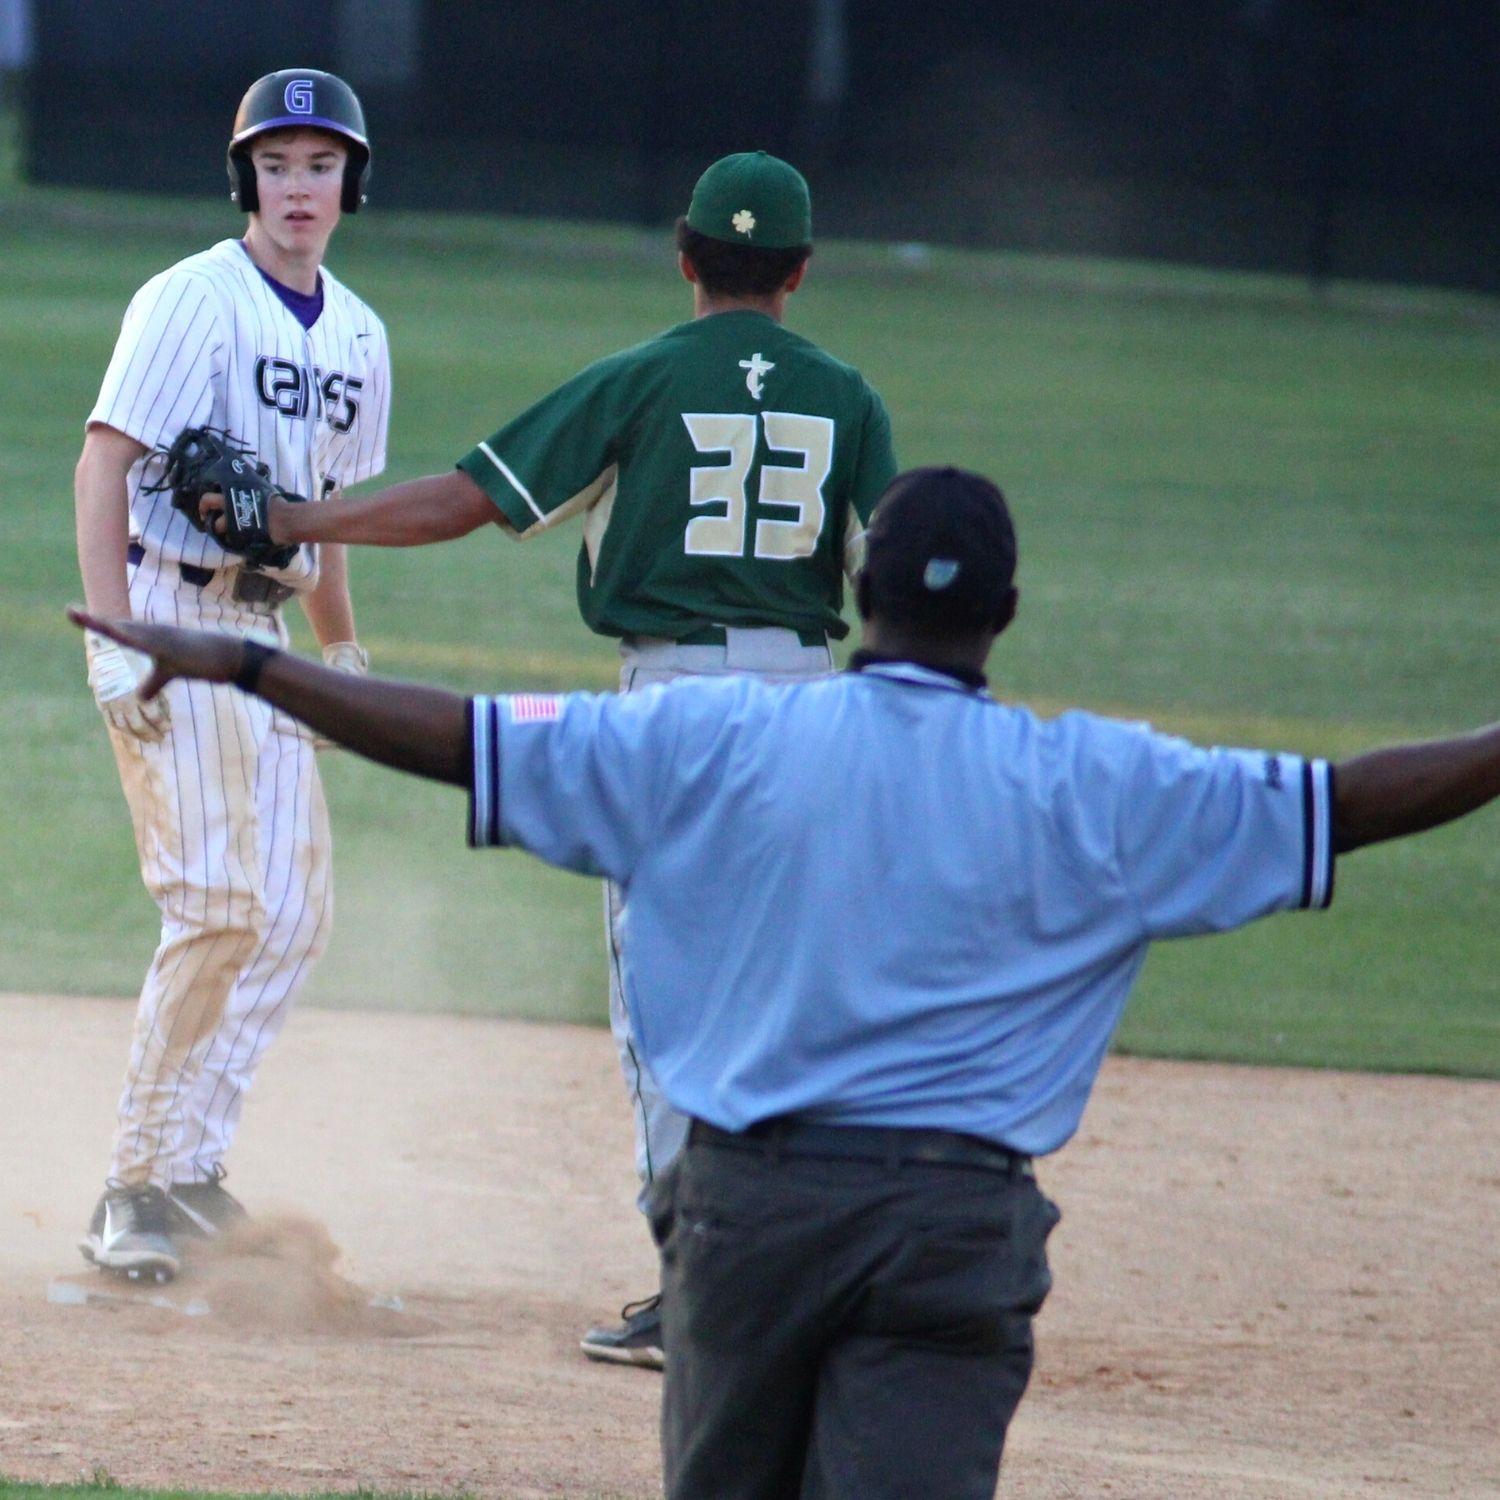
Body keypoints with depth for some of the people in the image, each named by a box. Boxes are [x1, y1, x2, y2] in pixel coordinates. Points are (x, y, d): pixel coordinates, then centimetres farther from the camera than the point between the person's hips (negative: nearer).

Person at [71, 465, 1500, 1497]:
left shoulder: (712, 741, 1)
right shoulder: (1093, 787, 1)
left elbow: (468, 738, 1)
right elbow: (1341, 803, 3)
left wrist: (239, 662, 8)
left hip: (747, 1199, 1)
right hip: (956, 1217, -1)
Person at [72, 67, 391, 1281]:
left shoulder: (358, 337, 14)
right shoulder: (192, 302, -10)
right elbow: (104, 465, -14)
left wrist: (346, 652, 16)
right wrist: (113, 643, -21)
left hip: (265, 629, 8)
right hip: (171, 617, -8)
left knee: (294, 912, 4)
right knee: (218, 904, -13)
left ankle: (185, 1168, 11)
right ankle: (138, 1189, -5)